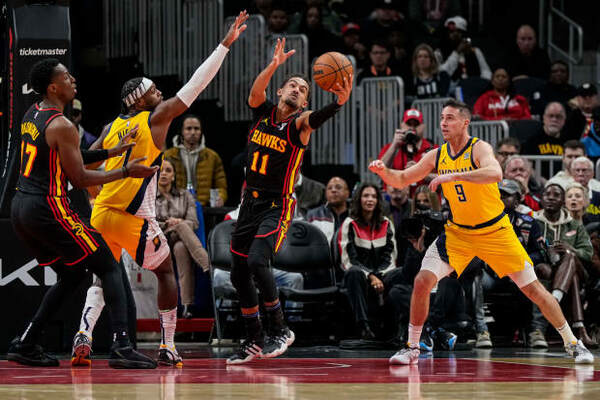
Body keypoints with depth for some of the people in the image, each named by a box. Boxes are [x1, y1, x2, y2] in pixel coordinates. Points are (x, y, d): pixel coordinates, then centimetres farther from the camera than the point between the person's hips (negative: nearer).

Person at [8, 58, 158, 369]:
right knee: (110, 270, -3)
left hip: (20, 208, 9)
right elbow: (80, 179, -11)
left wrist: (111, 153, 19)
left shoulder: (32, 115, 14)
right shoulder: (62, 126, -14)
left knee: (72, 275, 22)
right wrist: (126, 172, -3)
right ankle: (121, 346, -18)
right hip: (47, 208, -9)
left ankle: (25, 344, 18)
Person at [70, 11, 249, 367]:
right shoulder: (157, 117, -2)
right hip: (136, 219, -4)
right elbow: (197, 84, -3)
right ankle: (168, 347, 14)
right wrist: (226, 44, 1)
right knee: (165, 271, 17)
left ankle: (84, 332, -12)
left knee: (102, 278, 16)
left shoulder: (112, 127, 13)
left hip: (102, 214, 4)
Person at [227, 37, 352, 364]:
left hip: (277, 205, -6)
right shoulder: (263, 111, 4)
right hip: (250, 201, 6)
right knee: (239, 273, 9)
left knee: (257, 261, -26)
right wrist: (274, 65, -36)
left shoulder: (298, 123, -8)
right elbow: (255, 93, -18)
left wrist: (341, 101, -52)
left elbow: (315, 117, -31)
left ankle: (280, 330, -12)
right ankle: (254, 341, 24)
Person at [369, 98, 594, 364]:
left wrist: (454, 176, -46)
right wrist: (384, 171, -16)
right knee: (422, 281, -12)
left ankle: (572, 343, 9)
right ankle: (412, 348, 1)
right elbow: (401, 180, 6)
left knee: (532, 288, -2)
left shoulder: (479, 149, -18)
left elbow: (495, 174, -40)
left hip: (494, 231, -4)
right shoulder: (436, 157, -2)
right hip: (458, 232, 4)